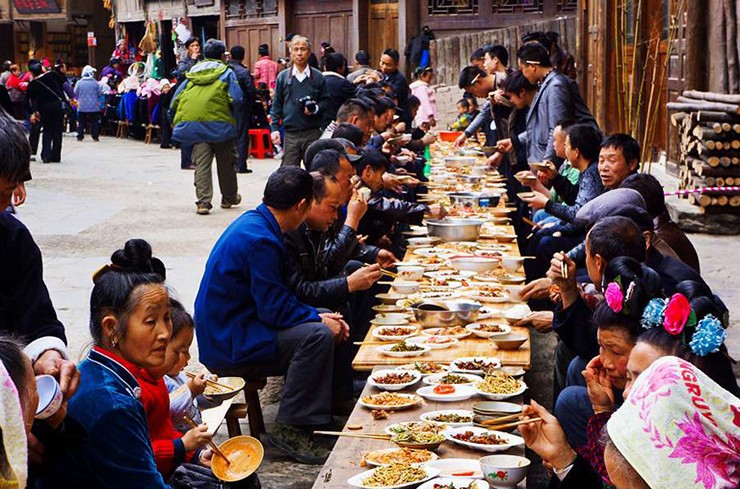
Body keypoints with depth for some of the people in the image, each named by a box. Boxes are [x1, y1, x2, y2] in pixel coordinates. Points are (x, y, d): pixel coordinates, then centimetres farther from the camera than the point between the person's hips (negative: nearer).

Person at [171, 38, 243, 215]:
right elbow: (236, 98, -5)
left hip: (194, 124, 3)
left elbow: (176, 99, 14)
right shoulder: (226, 72, 5)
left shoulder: (193, 72, 17)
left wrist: (179, 117, 22)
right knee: (226, 162, 14)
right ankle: (229, 197, 27)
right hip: (219, 121, -3)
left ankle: (203, 201, -9)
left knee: (201, 163, 1)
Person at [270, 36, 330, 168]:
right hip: (291, 133, 0)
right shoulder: (283, 77, 5)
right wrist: (275, 128, 1)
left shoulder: (317, 77, 4)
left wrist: (316, 108, -11)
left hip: (313, 132, 0)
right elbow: (276, 105, 8)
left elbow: (326, 101, 9)